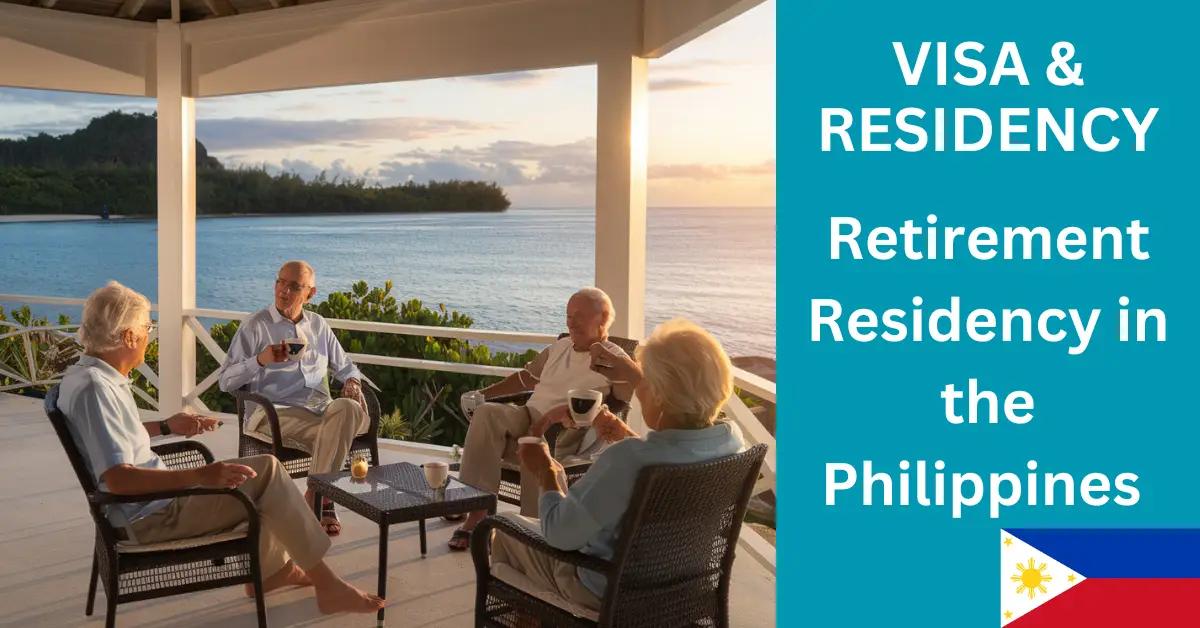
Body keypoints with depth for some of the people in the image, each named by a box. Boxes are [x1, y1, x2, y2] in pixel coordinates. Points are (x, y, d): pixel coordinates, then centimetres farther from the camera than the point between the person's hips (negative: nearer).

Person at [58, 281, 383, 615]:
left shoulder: (87, 373, 7)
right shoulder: (95, 389, -25)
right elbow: (118, 479, -33)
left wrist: (166, 426, 21)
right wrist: (199, 476, -38)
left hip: (155, 496, 11)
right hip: (152, 516, -11)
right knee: (266, 471, -14)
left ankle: (271, 568, 27)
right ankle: (327, 585, -7)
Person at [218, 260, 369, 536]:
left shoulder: (318, 325, 22)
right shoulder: (255, 326, 9)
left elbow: (344, 366, 32)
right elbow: (226, 382, 5)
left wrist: (352, 380, 7)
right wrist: (261, 360, -12)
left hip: (321, 408, 5)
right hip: (276, 413, -4)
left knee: (348, 408, -33)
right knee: (336, 435, -34)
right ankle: (322, 501, -20)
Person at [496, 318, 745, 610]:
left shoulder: (627, 460, -39)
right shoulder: (732, 439, -19)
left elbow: (559, 534, -27)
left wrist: (546, 472, -9)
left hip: (611, 594, -6)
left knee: (506, 529, 19)